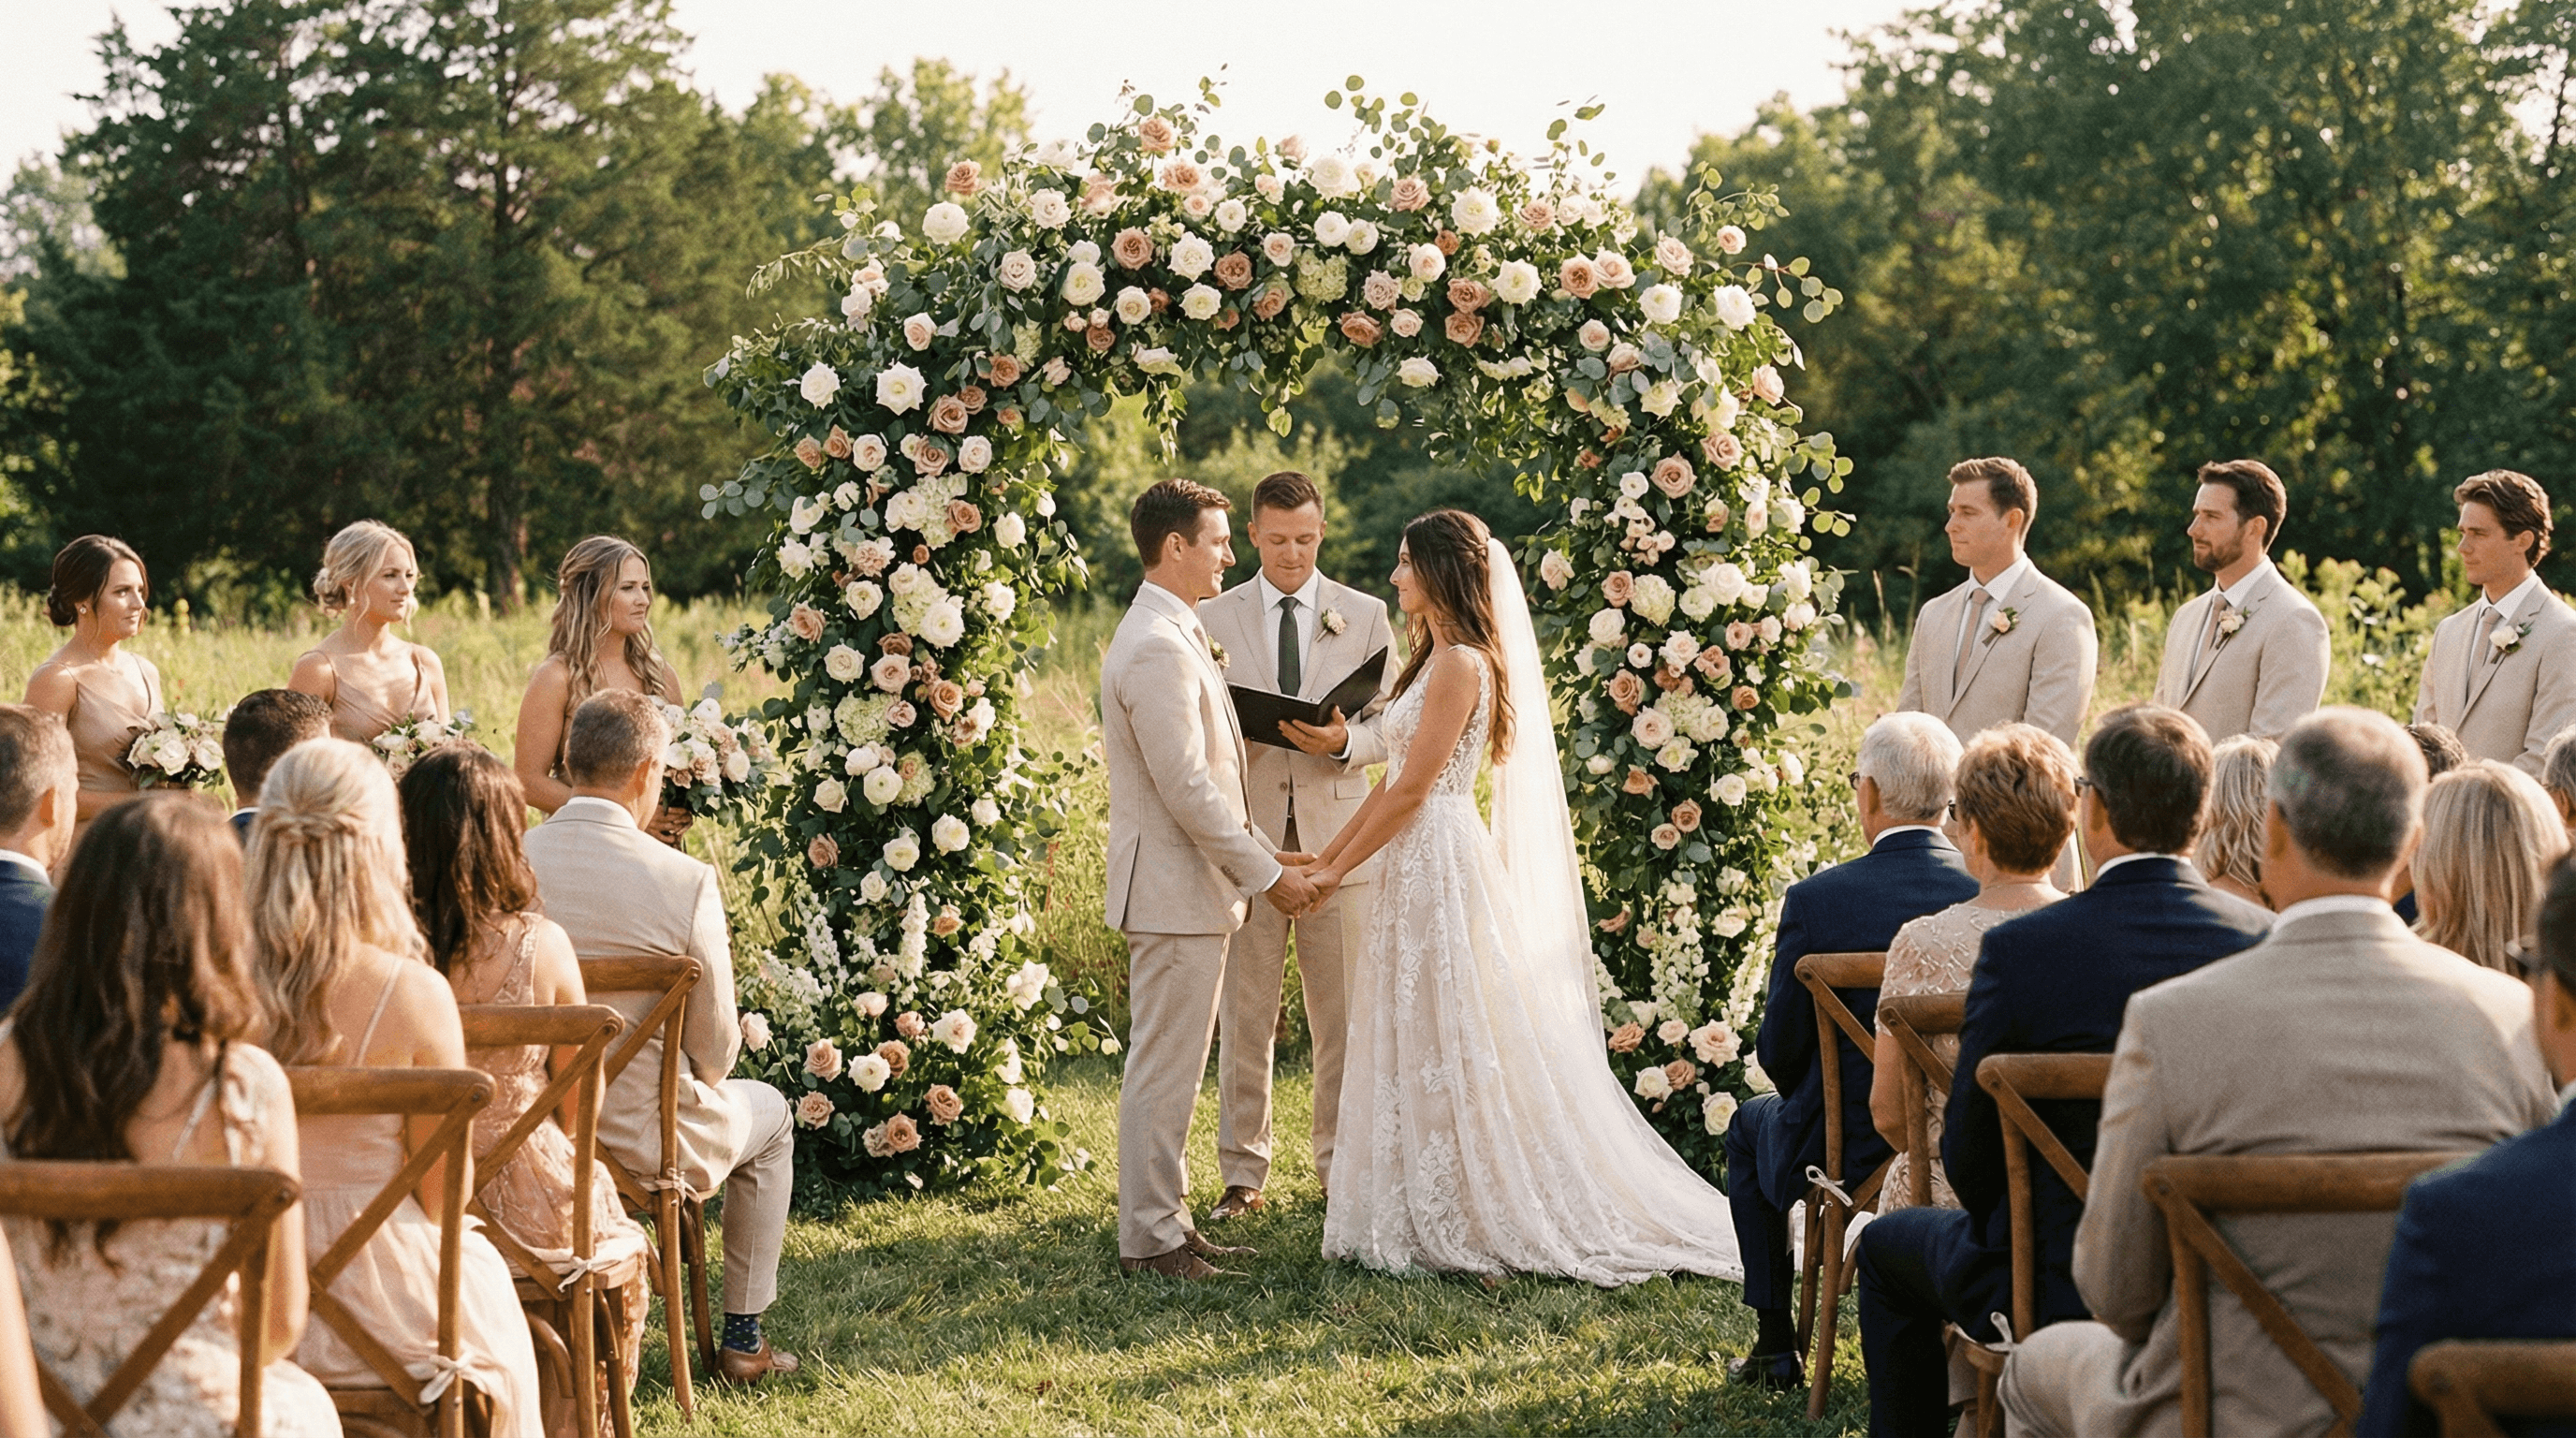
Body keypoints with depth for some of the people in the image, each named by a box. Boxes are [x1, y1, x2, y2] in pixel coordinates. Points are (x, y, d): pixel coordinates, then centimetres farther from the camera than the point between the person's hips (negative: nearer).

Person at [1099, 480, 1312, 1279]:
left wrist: (1266, 856, 15)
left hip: (1193, 887, 11)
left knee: (1173, 1067, 15)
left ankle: (1166, 1223, 23)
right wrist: (1267, 874, -16)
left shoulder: (1179, 636, 15)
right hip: (1174, 891, -11)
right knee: (1163, 1069, -4)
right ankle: (1148, 1240, 1)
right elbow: (1186, 788, -22)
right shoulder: (1158, 649, -19)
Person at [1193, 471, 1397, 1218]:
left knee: (1342, 1016, 4)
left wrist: (1343, 742, -14)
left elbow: (1391, 730, 7)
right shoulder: (1214, 618, 7)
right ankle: (1242, 1172, 11)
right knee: (1243, 1016, 2)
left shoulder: (1365, 615, 8)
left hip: (1337, 837, 0)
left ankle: (1341, 1165, 16)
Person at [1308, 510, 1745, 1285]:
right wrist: (1325, 855, 13)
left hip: (1442, 865, -10)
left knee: (1451, 1048, -3)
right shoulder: (1439, 656, 15)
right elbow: (1393, 781, 16)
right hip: (1423, 870, 10)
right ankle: (1437, 1215, 18)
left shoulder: (1460, 665, -15)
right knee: (1427, 1048, 12)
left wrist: (1340, 871, -10)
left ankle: (1472, 1225, 4)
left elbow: (1412, 790, -16)